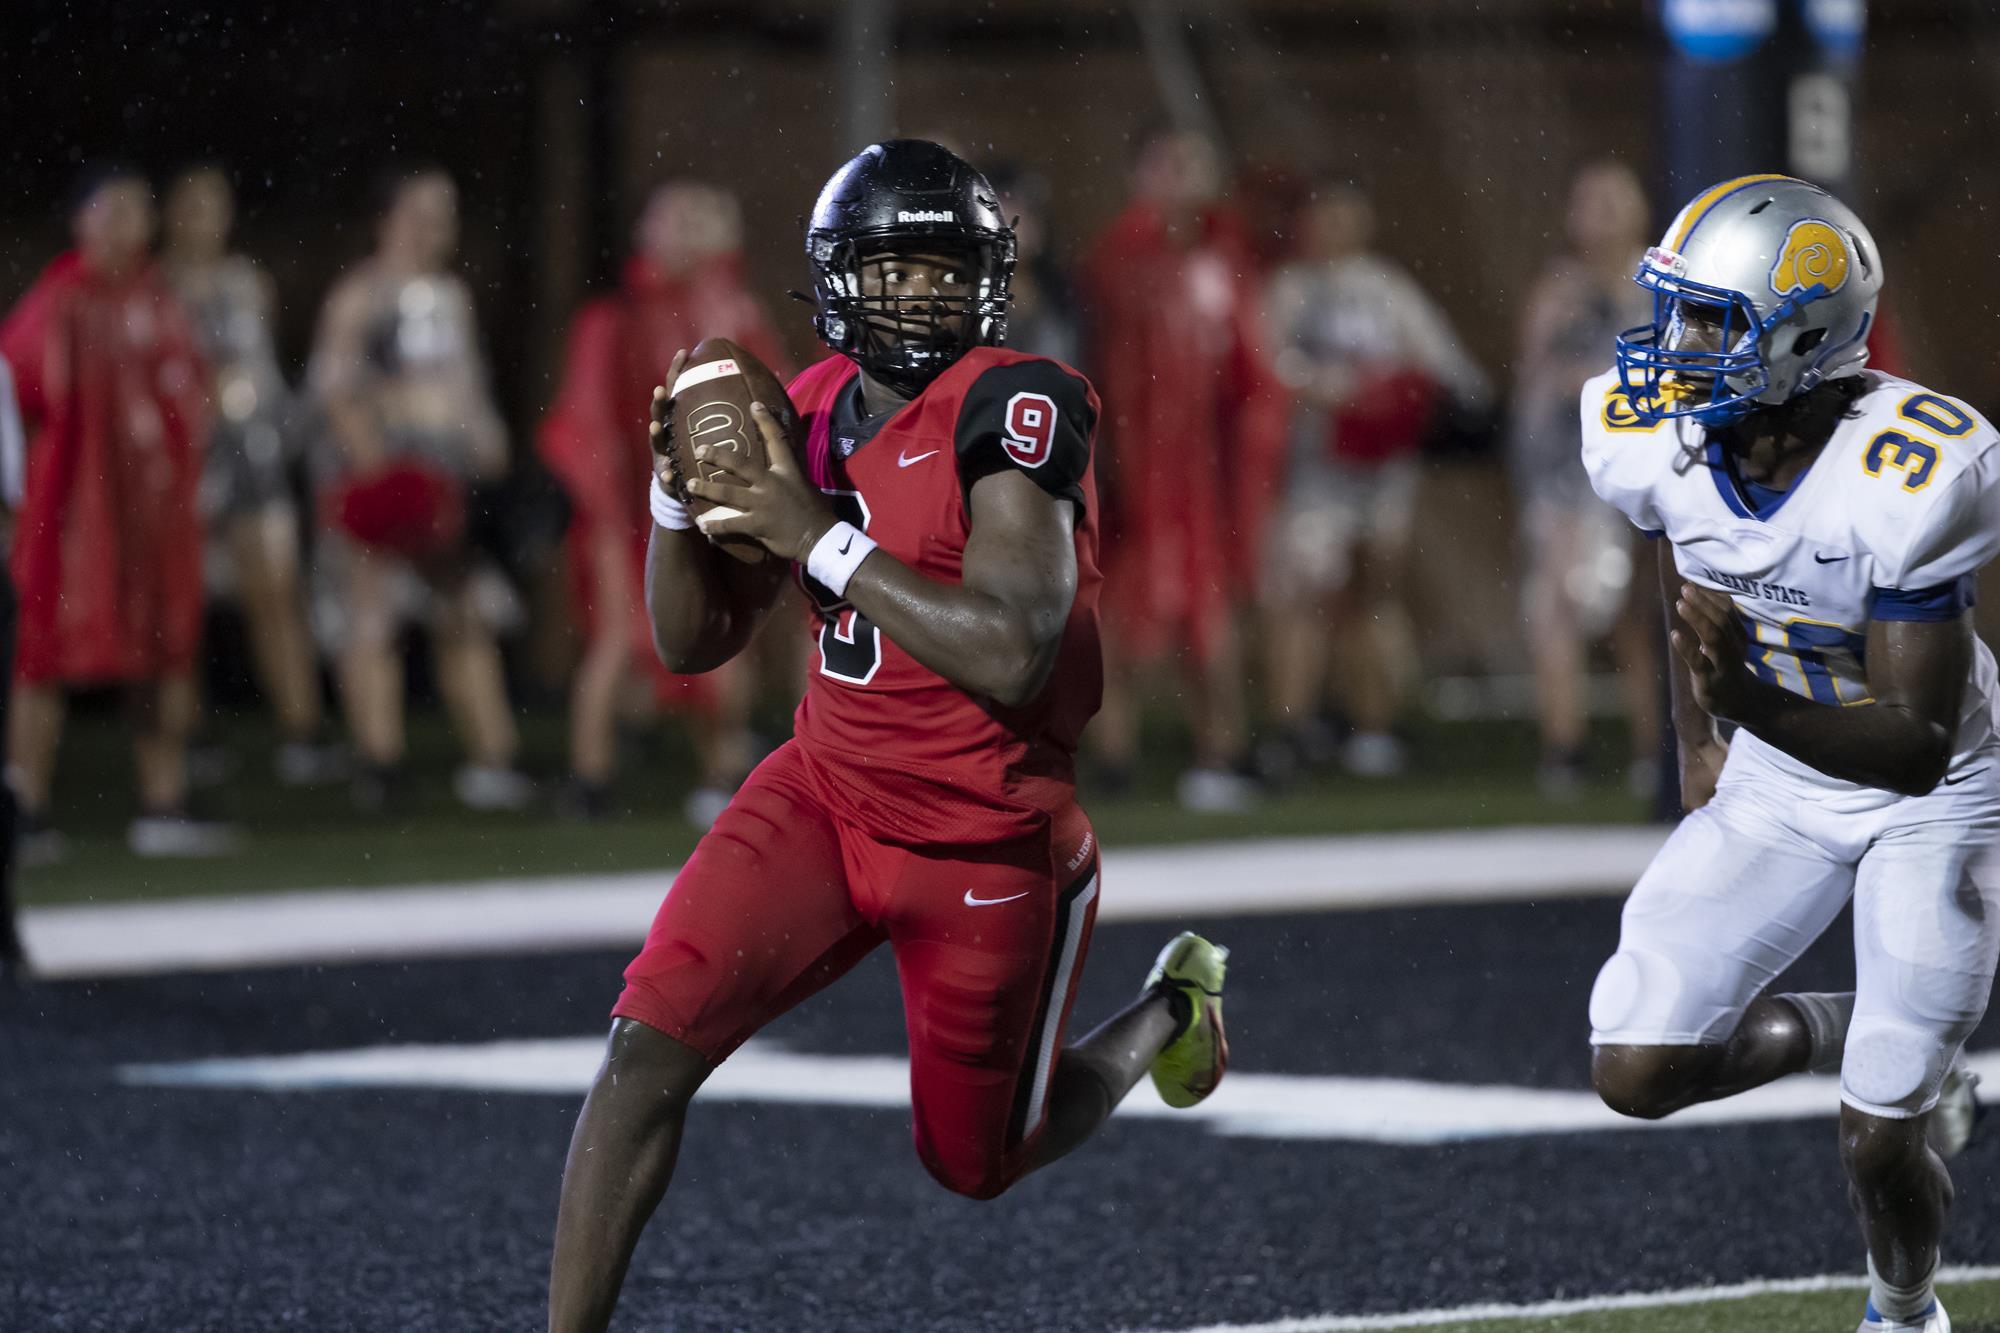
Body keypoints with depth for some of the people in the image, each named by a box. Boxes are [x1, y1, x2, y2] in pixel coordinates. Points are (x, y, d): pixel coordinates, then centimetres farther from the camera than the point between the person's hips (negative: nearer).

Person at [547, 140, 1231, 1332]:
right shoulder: (810, 413, 1)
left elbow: (1013, 655, -31)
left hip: (986, 839, -5)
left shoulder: (1014, 410, -20)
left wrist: (819, 538, -27)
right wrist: (680, 494, -11)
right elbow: (693, 644, 8)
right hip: (828, 795, 5)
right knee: (650, 1043, -15)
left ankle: (1171, 1009, 41)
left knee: (976, 1162, 14)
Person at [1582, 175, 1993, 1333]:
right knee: (1638, 1070, -7)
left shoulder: (1902, 480, -33)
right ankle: (1843, 1034, 22)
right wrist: (1700, 746, 9)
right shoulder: (1657, 441, -16)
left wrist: (1749, 703, -44)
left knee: (1880, 1150, -3)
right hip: (1773, 789, 5)